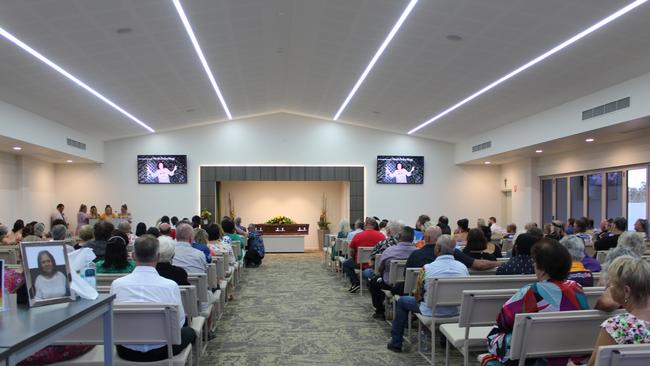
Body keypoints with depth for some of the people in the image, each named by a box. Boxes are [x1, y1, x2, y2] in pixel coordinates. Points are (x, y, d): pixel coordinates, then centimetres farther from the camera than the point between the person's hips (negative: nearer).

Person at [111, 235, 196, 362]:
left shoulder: (117, 284, -11)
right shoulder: (170, 285, -18)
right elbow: (179, 322, -6)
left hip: (127, 352, 3)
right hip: (160, 351, -2)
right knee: (189, 332, 27)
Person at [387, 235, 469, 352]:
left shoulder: (427, 268, -19)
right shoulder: (463, 267, -8)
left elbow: (417, 296, -9)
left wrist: (418, 297, 14)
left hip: (433, 312, -4)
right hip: (457, 312, 5)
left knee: (402, 301, 18)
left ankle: (396, 343, 26)